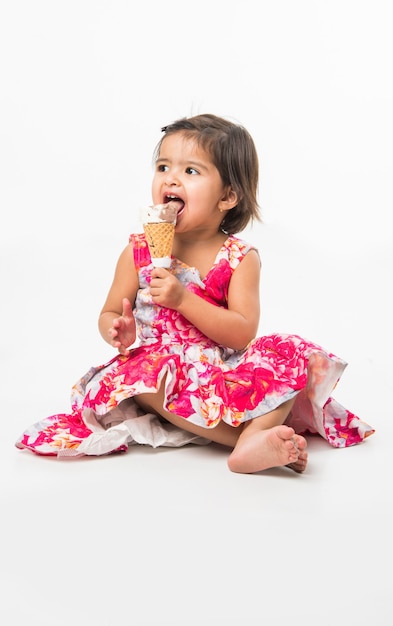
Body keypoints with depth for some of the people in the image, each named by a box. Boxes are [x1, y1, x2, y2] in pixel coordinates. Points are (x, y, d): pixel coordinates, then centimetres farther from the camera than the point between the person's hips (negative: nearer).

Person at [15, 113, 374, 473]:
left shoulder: (241, 258, -2)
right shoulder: (139, 252, 3)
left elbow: (243, 334, -12)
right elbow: (109, 314, 7)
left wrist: (183, 298, -22)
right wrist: (120, 331, -19)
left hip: (224, 373, 0)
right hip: (162, 373, 0)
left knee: (293, 354, -20)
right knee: (137, 370, -33)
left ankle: (252, 444, -41)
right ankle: (250, 435, -32)